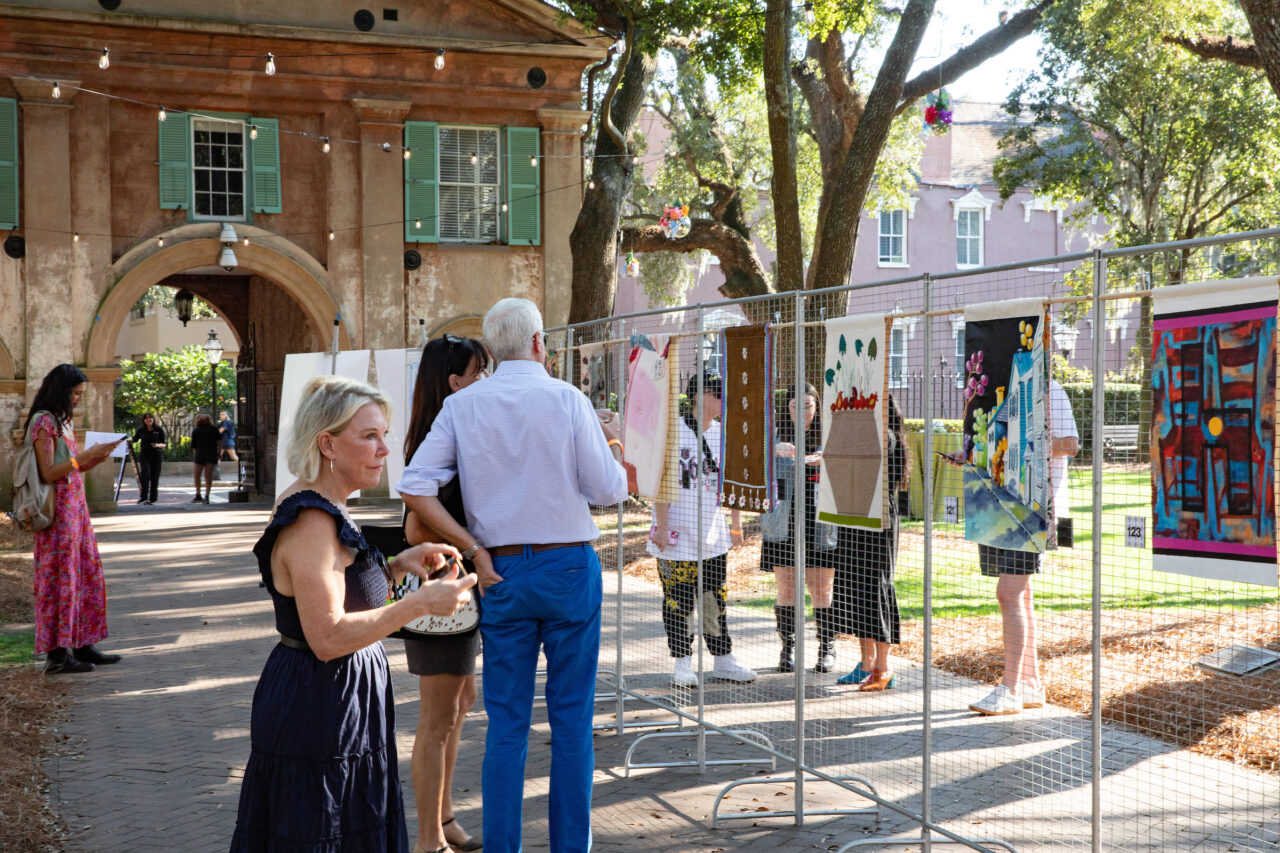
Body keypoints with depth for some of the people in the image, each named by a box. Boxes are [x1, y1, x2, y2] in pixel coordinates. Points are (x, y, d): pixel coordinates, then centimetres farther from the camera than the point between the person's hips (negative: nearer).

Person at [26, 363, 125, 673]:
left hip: (75, 505, 9)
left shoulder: (62, 421, 17)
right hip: (58, 508, -9)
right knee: (61, 577, -6)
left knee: (86, 573, 10)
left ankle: (83, 645, 16)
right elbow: (48, 473, -17)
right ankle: (56, 653, -2)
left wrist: (94, 459, 4)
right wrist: (86, 455, -17)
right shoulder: (44, 421, -11)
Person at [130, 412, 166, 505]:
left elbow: (164, 444, 3)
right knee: (145, 474, -18)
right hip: (144, 455, 0)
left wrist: (157, 445, -17)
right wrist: (128, 441, -2)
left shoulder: (159, 430, 0)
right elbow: (134, 440, 18)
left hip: (156, 455, 0)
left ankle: (152, 498, 11)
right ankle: (143, 497, -14)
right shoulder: (140, 430, 3)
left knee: (154, 477, 1)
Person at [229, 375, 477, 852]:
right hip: (317, 717, -10)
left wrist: (397, 566, 5)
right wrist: (419, 603, -25)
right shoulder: (310, 521, -21)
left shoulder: (321, 510, 11)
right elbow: (328, 637, -26)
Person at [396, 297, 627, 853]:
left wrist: (474, 549, -1)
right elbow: (608, 491, -6)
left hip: (500, 574, 2)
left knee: (506, 719, 10)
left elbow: (415, 488, -5)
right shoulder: (567, 400, -6)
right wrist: (604, 443, 13)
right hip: (569, 566, -2)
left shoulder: (462, 406, 1)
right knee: (571, 717, 7)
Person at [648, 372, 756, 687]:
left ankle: (722, 660, 18)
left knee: (715, 599, 9)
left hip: (714, 535, 5)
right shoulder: (673, 432, -9)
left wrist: (737, 524, 15)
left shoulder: (724, 435, 9)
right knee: (679, 600, 0)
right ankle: (683, 663, 11)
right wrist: (662, 526, -14)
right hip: (677, 534, -5)